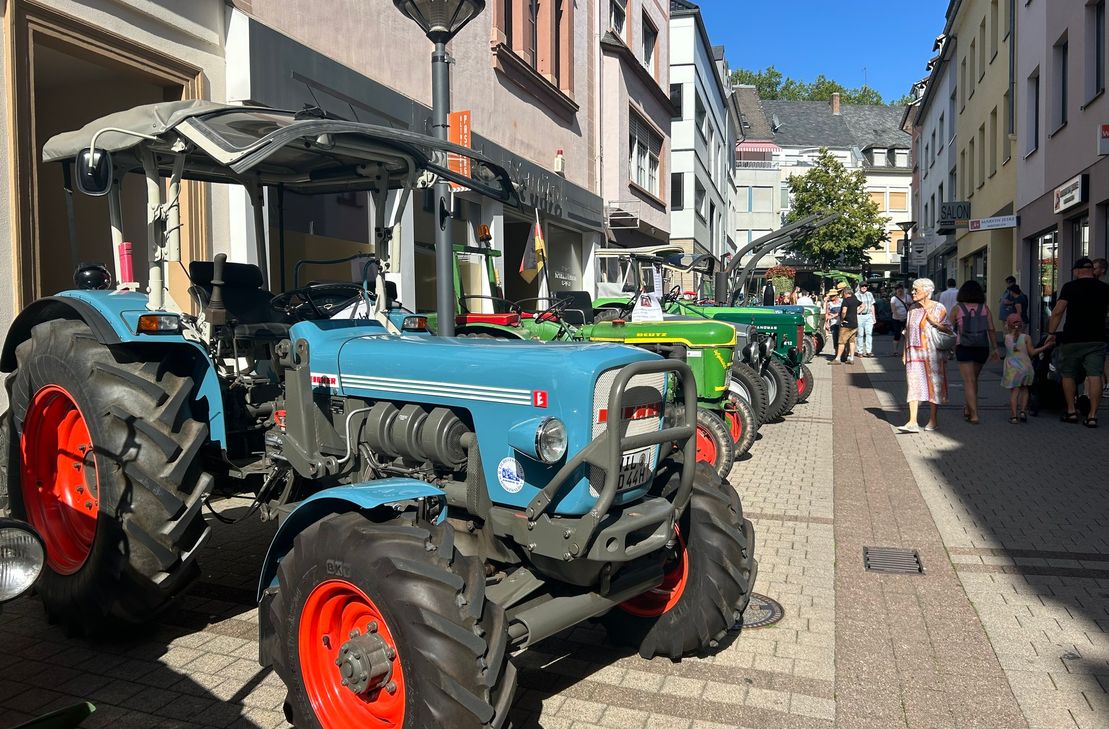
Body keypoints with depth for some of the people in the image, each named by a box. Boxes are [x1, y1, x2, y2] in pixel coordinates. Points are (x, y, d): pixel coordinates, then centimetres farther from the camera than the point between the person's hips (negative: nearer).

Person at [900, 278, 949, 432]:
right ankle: (912, 422, -12)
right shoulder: (912, 308, 9)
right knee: (914, 385, -6)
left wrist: (935, 322, -18)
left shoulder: (938, 308, -3)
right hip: (914, 353, 3)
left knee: (933, 385, 5)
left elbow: (948, 330, -1)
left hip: (932, 353, -3)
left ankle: (933, 420, 19)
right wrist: (904, 352, 10)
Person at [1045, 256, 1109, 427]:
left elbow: (1057, 312, -8)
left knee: (1068, 376, 12)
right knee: (1094, 376, -1)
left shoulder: (1070, 287, -3)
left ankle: (1071, 411, 15)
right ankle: (1092, 415, -4)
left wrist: (1051, 333, -2)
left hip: (1072, 339, -2)